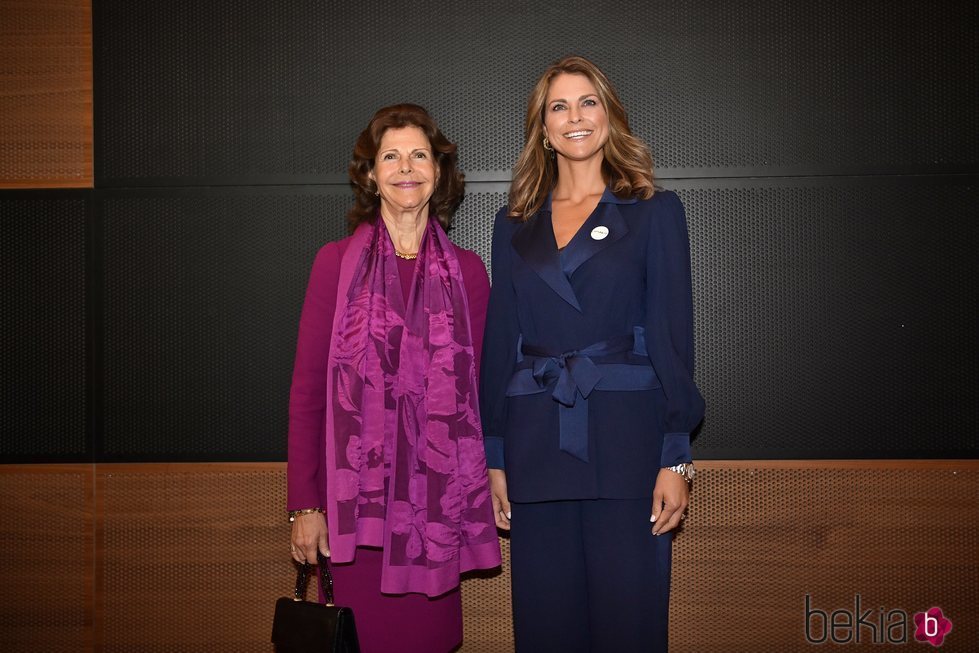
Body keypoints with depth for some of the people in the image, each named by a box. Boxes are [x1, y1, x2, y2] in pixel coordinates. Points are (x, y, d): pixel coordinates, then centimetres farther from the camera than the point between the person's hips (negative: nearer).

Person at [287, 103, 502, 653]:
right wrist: (304, 506, -4)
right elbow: (307, 391, 1)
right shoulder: (337, 263, 2)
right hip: (356, 498, -1)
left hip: (437, 499, 1)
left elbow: (478, 390, 9)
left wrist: (486, 487, 2)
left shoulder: (467, 271, 6)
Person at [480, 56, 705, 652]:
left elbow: (673, 335, -1)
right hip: (536, 443, 3)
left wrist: (676, 458, -8)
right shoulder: (515, 225, 12)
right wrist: (494, 458, 7)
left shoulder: (655, 212, 4)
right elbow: (500, 342, 12)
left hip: (625, 439, -3)